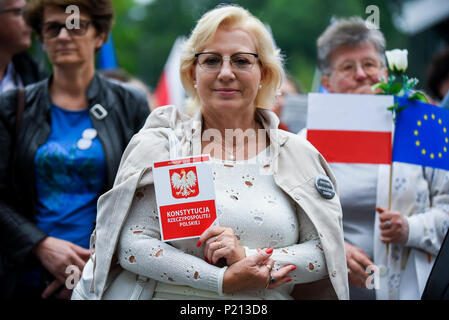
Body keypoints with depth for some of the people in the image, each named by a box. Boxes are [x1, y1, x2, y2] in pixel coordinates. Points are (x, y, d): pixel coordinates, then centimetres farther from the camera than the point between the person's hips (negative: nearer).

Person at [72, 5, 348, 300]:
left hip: (264, 300, 1)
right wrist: (224, 281, -13)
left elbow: (326, 252, 4)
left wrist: (250, 257, -11)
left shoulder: (298, 154, 7)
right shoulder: (159, 145, 4)